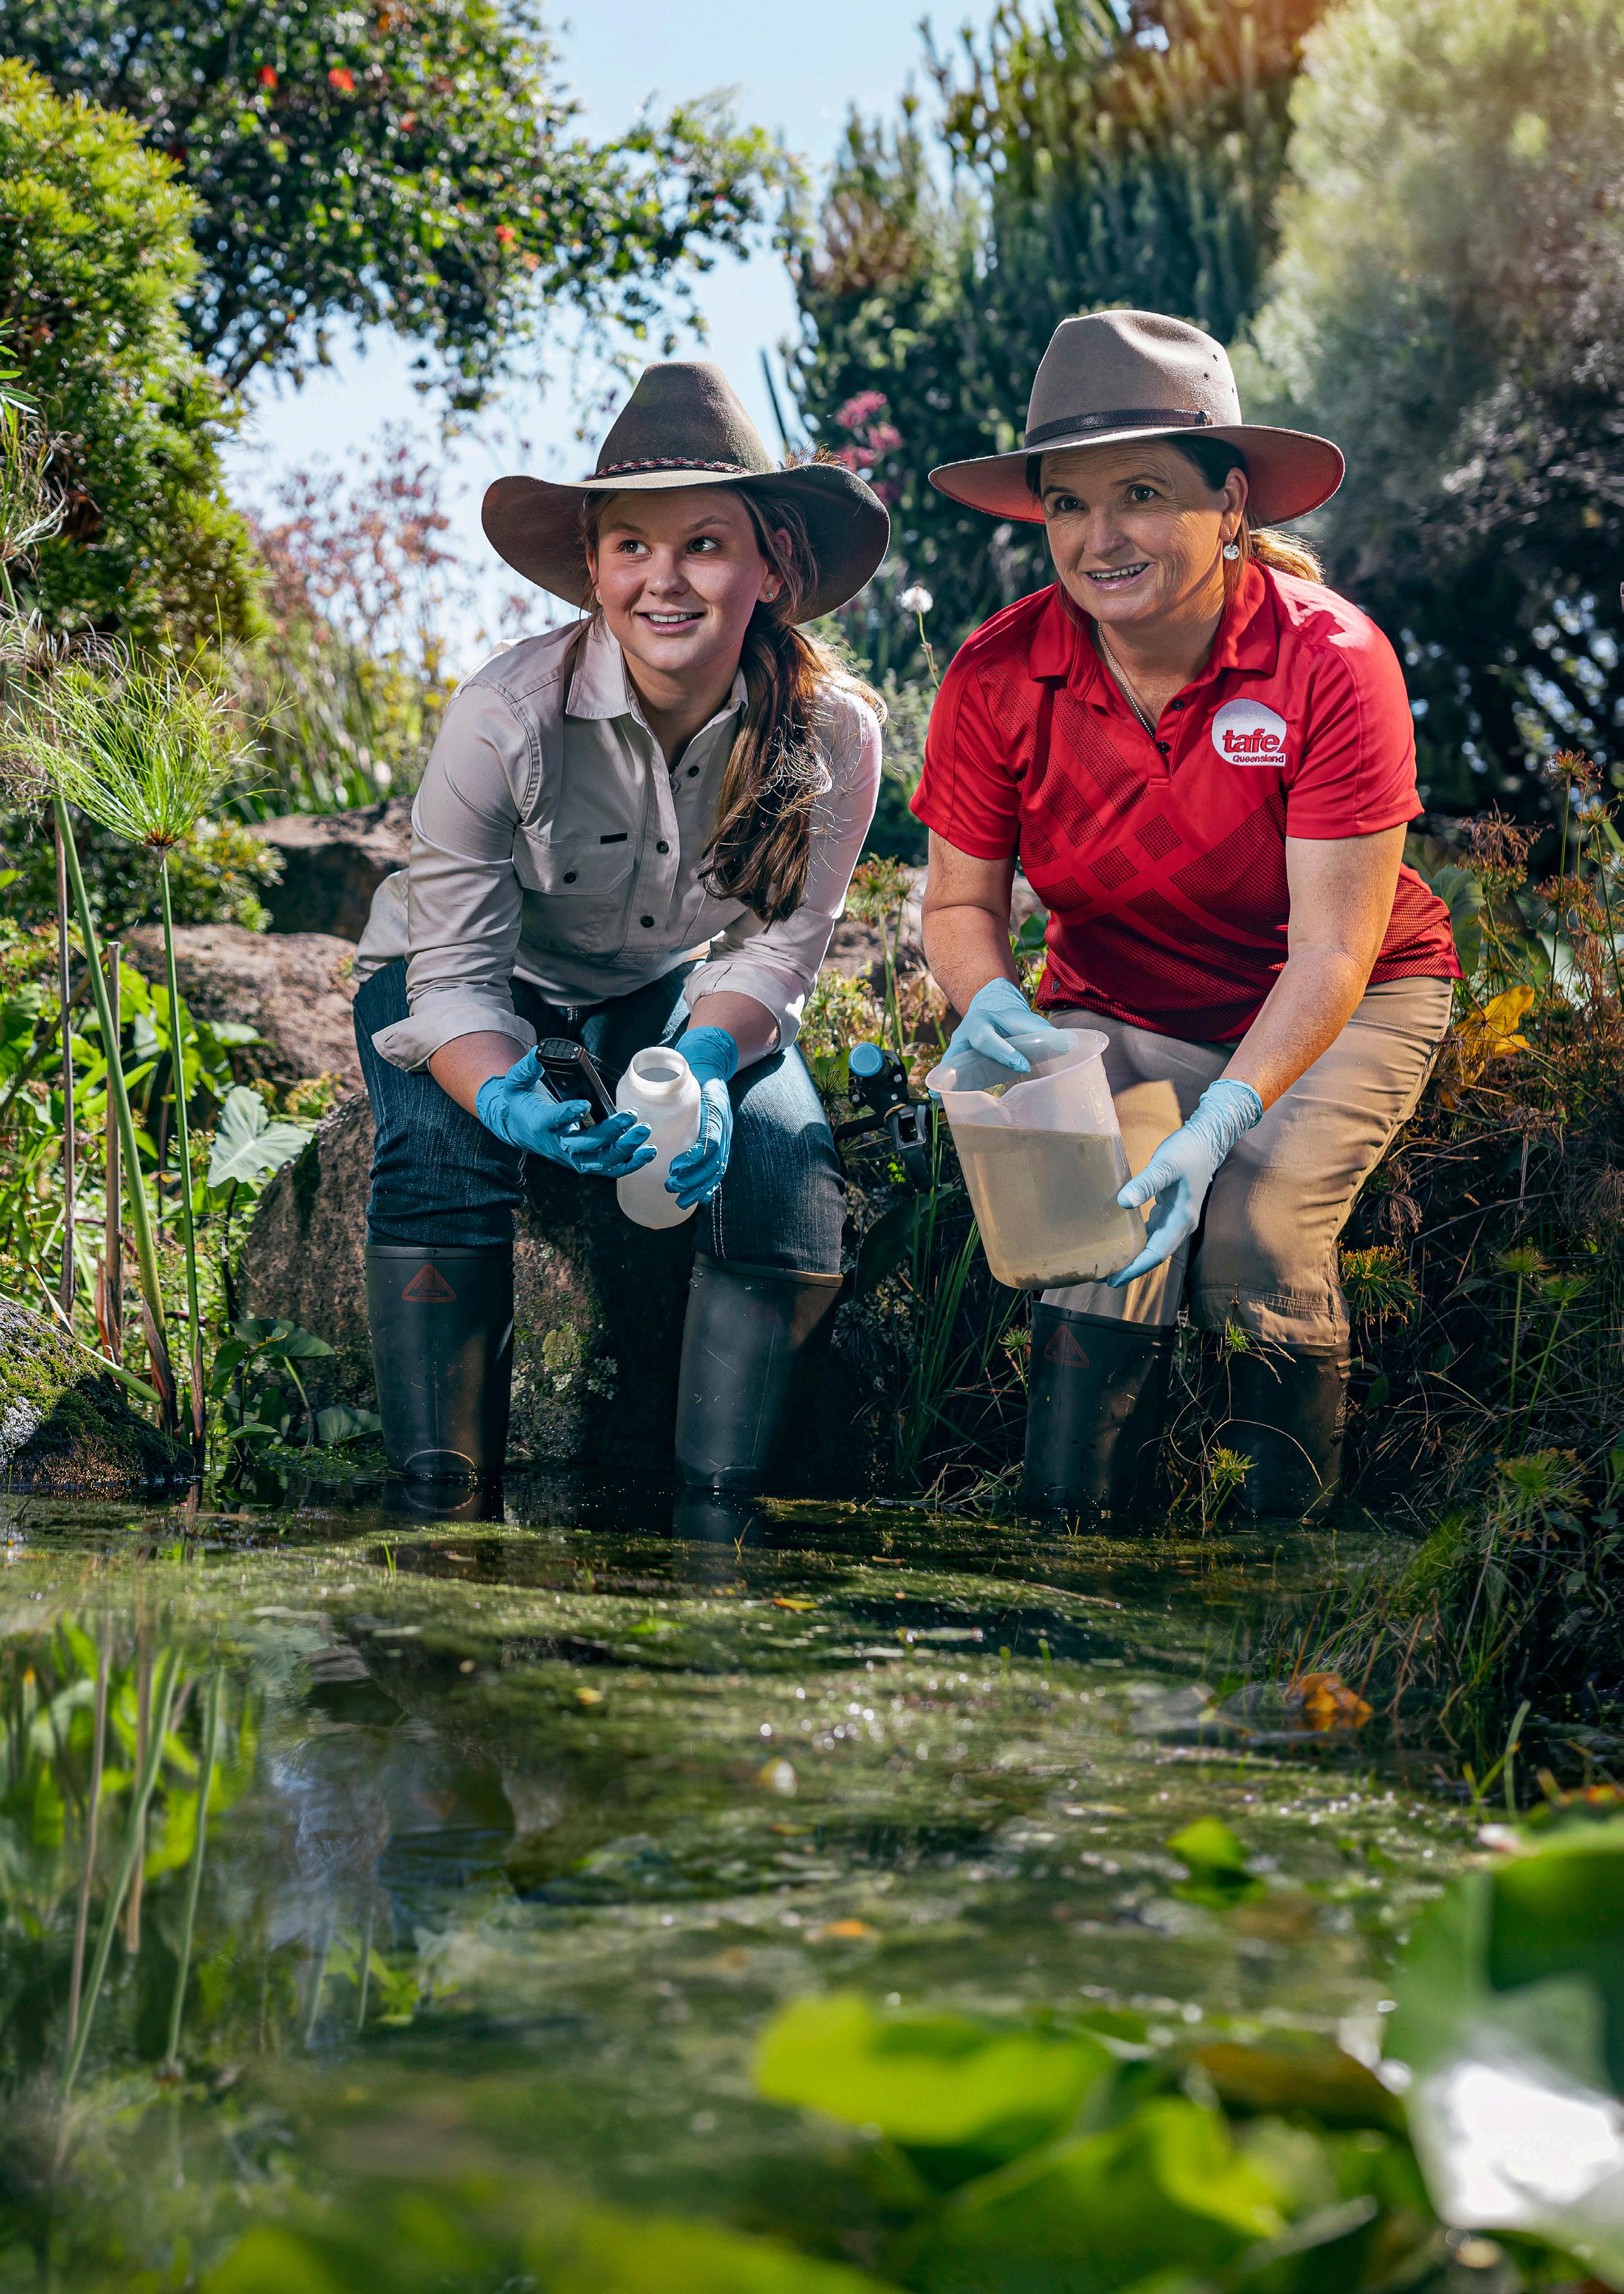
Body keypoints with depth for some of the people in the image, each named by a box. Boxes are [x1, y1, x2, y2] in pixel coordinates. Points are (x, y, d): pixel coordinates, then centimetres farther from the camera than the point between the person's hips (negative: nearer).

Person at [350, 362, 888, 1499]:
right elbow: (454, 974, -26)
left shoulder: (832, 733, -25)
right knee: (442, 1156, -31)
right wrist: (506, 1095, -48)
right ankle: (437, 1498, -21)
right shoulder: (505, 717, -32)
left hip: (680, 988, 2)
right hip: (489, 986, -2)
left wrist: (704, 1067, -35)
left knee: (786, 1164, -23)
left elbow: (777, 948, -13)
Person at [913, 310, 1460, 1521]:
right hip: (1120, 1016, 2)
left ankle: (1290, 1531, 0)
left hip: (1345, 1011, -2)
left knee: (1252, 1228, -27)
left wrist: (1219, 1124, -40)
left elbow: (1330, 953, -26)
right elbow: (961, 901, -4)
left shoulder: (1332, 664, -26)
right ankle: (1071, 1546, 0)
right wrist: (991, 1001, -29)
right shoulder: (1000, 676, -17)